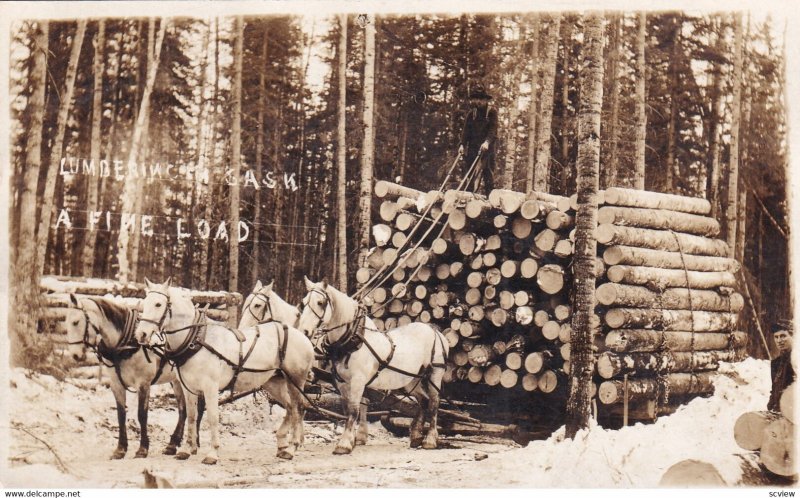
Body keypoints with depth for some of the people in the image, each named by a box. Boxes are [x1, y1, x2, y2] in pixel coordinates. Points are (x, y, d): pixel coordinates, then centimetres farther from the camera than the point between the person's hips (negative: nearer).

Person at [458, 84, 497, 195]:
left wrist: (487, 142, -23)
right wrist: (462, 144, -2)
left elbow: (493, 129, -8)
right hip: (472, 146, 4)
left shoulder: (492, 111, 3)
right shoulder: (472, 113, 17)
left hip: (486, 146, -4)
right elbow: (466, 130, 12)